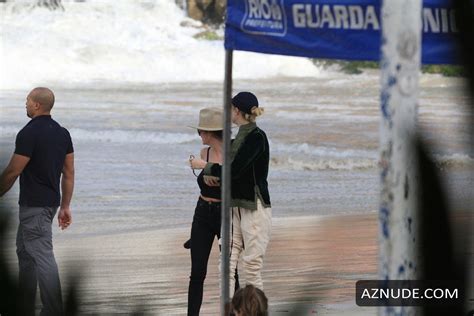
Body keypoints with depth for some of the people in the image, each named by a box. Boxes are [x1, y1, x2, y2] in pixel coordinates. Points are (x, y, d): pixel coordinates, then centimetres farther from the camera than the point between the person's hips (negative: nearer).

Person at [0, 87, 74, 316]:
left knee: (42, 257, -9)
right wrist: (65, 206, 14)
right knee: (25, 252, 19)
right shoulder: (62, 133, 8)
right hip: (51, 202, 9)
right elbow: (69, 173, 10)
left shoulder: (29, 133, -17)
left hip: (34, 205, -9)